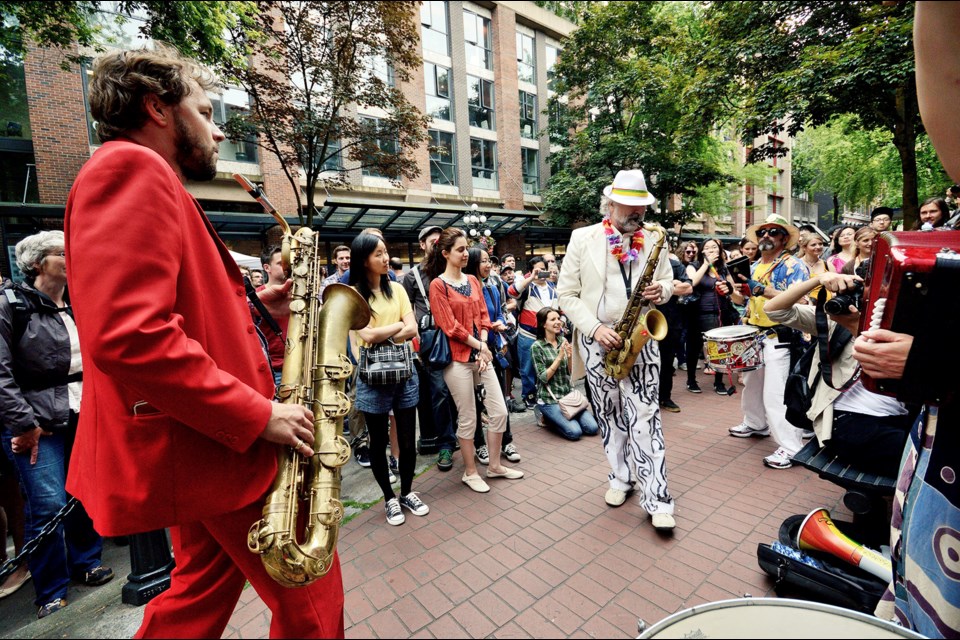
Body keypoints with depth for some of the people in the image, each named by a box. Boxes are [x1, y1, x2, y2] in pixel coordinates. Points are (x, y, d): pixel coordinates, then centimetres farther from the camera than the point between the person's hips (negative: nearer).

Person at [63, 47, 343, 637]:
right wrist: (258, 414, -23)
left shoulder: (150, 181, 20)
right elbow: (127, 336, -28)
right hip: (217, 442, -11)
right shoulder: (130, 167, -13)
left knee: (205, 590, 26)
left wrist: (255, 304, 7)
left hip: (200, 443, 11)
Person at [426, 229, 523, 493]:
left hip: (481, 355, 6)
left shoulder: (472, 280, 12)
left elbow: (483, 316, 9)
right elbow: (450, 327, -12)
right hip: (458, 358, -6)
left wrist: (484, 347, -5)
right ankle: (470, 472, 24)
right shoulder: (438, 285, -7)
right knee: (468, 418, 4)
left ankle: (494, 465, 27)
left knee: (499, 411, 8)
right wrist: (479, 346, -9)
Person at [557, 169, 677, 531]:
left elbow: (668, 281, 18)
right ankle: (621, 476, 31)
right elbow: (567, 295, -3)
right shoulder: (582, 239, -2)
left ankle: (657, 497, 8)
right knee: (609, 414, 11)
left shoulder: (652, 241, 7)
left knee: (645, 416, -2)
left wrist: (661, 291, -7)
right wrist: (595, 328, -16)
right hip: (597, 340, -1)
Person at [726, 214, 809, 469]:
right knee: (751, 384, 20)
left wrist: (764, 290, -30)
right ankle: (755, 424, 41)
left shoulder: (793, 266, -9)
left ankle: (791, 447, 2)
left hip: (778, 338, -8)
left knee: (775, 394, -10)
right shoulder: (754, 266, 13)